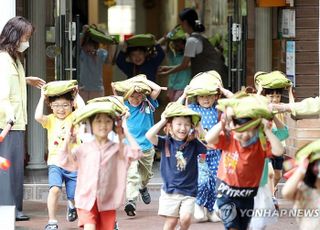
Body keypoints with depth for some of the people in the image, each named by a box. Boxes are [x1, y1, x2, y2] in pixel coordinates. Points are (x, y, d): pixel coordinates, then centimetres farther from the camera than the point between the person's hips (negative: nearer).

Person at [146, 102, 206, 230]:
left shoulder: (193, 145, 0)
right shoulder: (166, 143, -3)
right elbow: (149, 135, -18)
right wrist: (163, 121, -12)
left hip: (189, 191, 0)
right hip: (170, 189, 0)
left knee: (185, 218, -12)